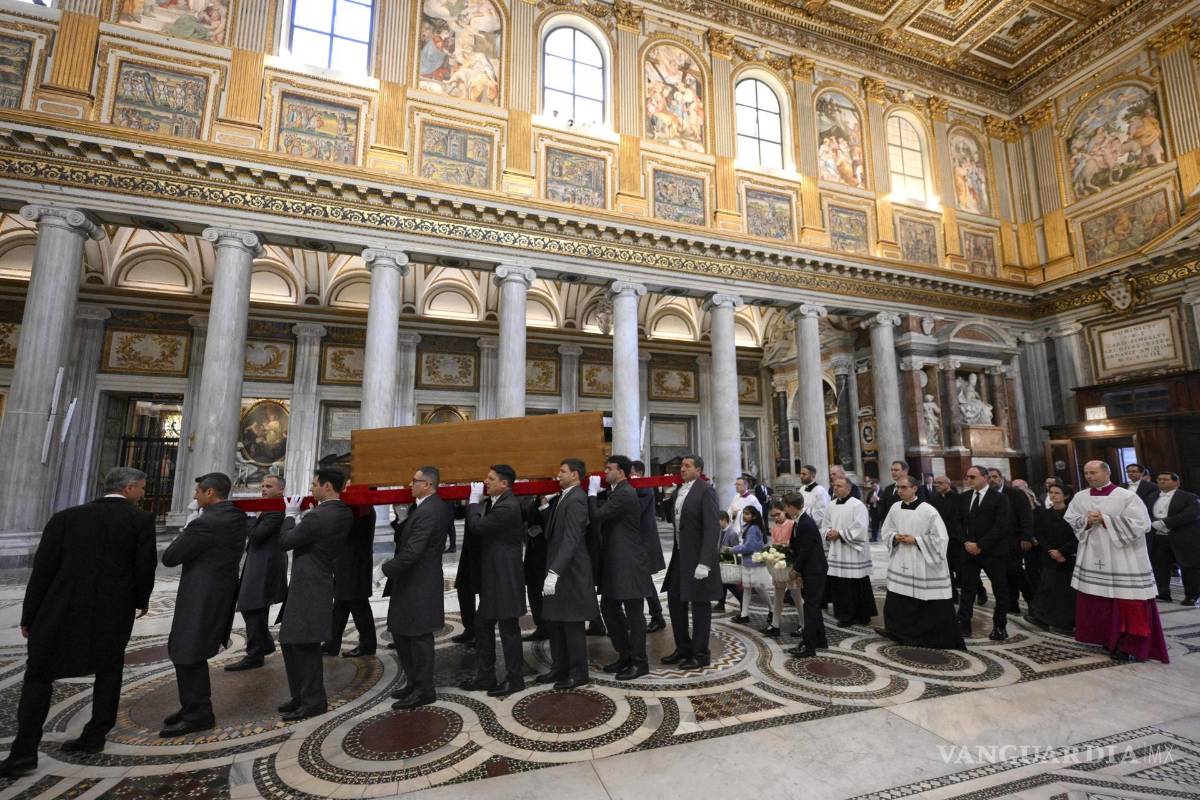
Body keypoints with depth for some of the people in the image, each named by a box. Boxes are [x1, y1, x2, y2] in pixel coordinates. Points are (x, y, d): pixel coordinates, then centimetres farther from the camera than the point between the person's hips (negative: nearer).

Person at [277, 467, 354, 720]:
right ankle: (300, 696, 31)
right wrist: (299, 518, 9)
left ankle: (313, 701, 17)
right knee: (289, 641, 20)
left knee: (305, 645, 3)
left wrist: (291, 514, 0)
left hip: (308, 589, -10)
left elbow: (284, 542, -12)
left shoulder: (317, 517, -24)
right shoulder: (345, 513, 3)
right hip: (315, 584, 10)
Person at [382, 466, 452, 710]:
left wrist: (388, 568, -12)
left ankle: (423, 691, 20)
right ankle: (413, 682, 34)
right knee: (401, 634, 19)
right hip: (412, 583, 10)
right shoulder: (439, 507, 9)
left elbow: (412, 551, -26)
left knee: (419, 637, 4)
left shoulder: (428, 512, -23)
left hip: (419, 586, -10)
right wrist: (397, 523, -1)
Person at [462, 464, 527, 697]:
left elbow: (477, 526, -26)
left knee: (508, 628, 5)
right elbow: (480, 528, 11)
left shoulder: (508, 506, -22)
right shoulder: (497, 503, 9)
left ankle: (514, 679, 21)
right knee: (483, 626, 17)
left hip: (505, 577, -10)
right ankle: (484, 676, 31)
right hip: (492, 577, 10)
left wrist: (474, 500, -12)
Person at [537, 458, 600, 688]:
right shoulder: (564, 497, 11)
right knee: (554, 621, 16)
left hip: (570, 572, -9)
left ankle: (578, 674, 19)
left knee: (572, 623, 4)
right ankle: (559, 668, 30)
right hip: (558, 569, 9)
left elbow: (571, 539, -26)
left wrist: (554, 572, -30)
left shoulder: (576, 500, -19)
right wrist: (544, 505, 3)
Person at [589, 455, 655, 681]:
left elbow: (596, 516, -23)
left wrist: (592, 492, -11)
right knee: (609, 607, 15)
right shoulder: (617, 492, 13)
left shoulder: (625, 494, -19)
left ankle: (639, 662, 17)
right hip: (615, 563, 10)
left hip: (628, 563, -10)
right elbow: (602, 517, 12)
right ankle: (625, 655, 29)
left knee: (634, 613, 3)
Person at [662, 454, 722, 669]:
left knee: (699, 604, 5)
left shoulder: (706, 490, -14)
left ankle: (700, 654, 20)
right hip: (680, 555, 8)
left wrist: (704, 562, -23)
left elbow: (712, 527, -20)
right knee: (675, 600, 14)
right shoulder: (679, 490, 10)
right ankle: (683, 648, 31)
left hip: (698, 557, -8)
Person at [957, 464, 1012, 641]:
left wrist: (980, 545, -15)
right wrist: (966, 542, -5)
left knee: (1000, 590, 8)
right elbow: (959, 522, 10)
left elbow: (1001, 527, -13)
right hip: (969, 550, 3)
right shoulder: (963, 497, 9)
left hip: (993, 552, -3)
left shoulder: (1000, 499, -5)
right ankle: (963, 625, 7)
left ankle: (1000, 626, 23)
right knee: (967, 589, 4)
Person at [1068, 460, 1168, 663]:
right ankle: (1107, 638, 24)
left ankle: (1127, 644, 11)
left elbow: (1141, 524, -13)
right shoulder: (1079, 498, 6)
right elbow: (1069, 521, 9)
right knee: (1097, 602, 9)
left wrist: (1105, 520, -17)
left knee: (1126, 603, -1)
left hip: (1123, 561, -4)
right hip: (1092, 559, 4)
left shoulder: (1127, 497, -6)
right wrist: (1087, 522, -10)